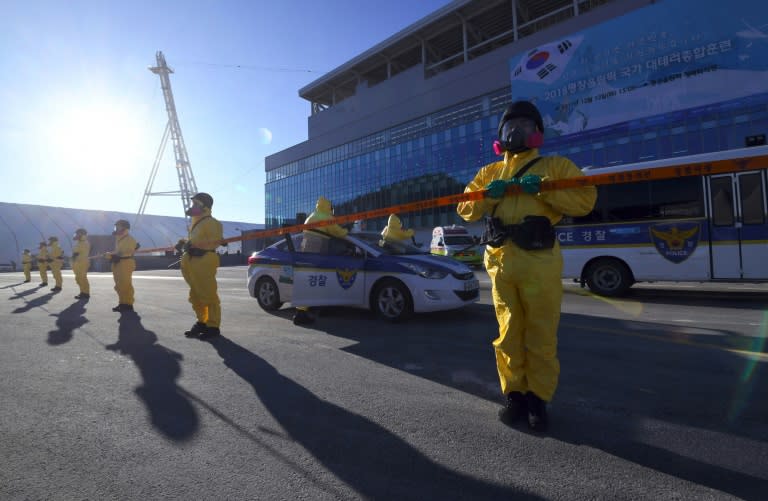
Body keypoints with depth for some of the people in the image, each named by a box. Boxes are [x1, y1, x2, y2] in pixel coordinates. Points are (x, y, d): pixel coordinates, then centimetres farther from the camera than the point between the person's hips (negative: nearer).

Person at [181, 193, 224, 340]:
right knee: (195, 295, 14)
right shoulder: (195, 223, 23)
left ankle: (213, 326, -4)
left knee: (209, 295, -9)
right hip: (193, 262, 11)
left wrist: (196, 247, -21)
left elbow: (215, 241, -18)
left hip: (204, 261, -11)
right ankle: (202, 322, 23)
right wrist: (187, 245, 12)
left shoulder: (211, 222, -9)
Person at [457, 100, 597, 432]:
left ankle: (538, 399, 15)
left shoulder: (555, 166, 11)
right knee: (509, 334, 8)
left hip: (540, 262, -3)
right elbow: (466, 210, 15)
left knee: (542, 336, 1)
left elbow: (585, 201, -2)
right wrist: (488, 194, -4)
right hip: (501, 261, 3)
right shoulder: (489, 172, 21)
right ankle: (515, 394, 20)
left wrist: (543, 189, -14)